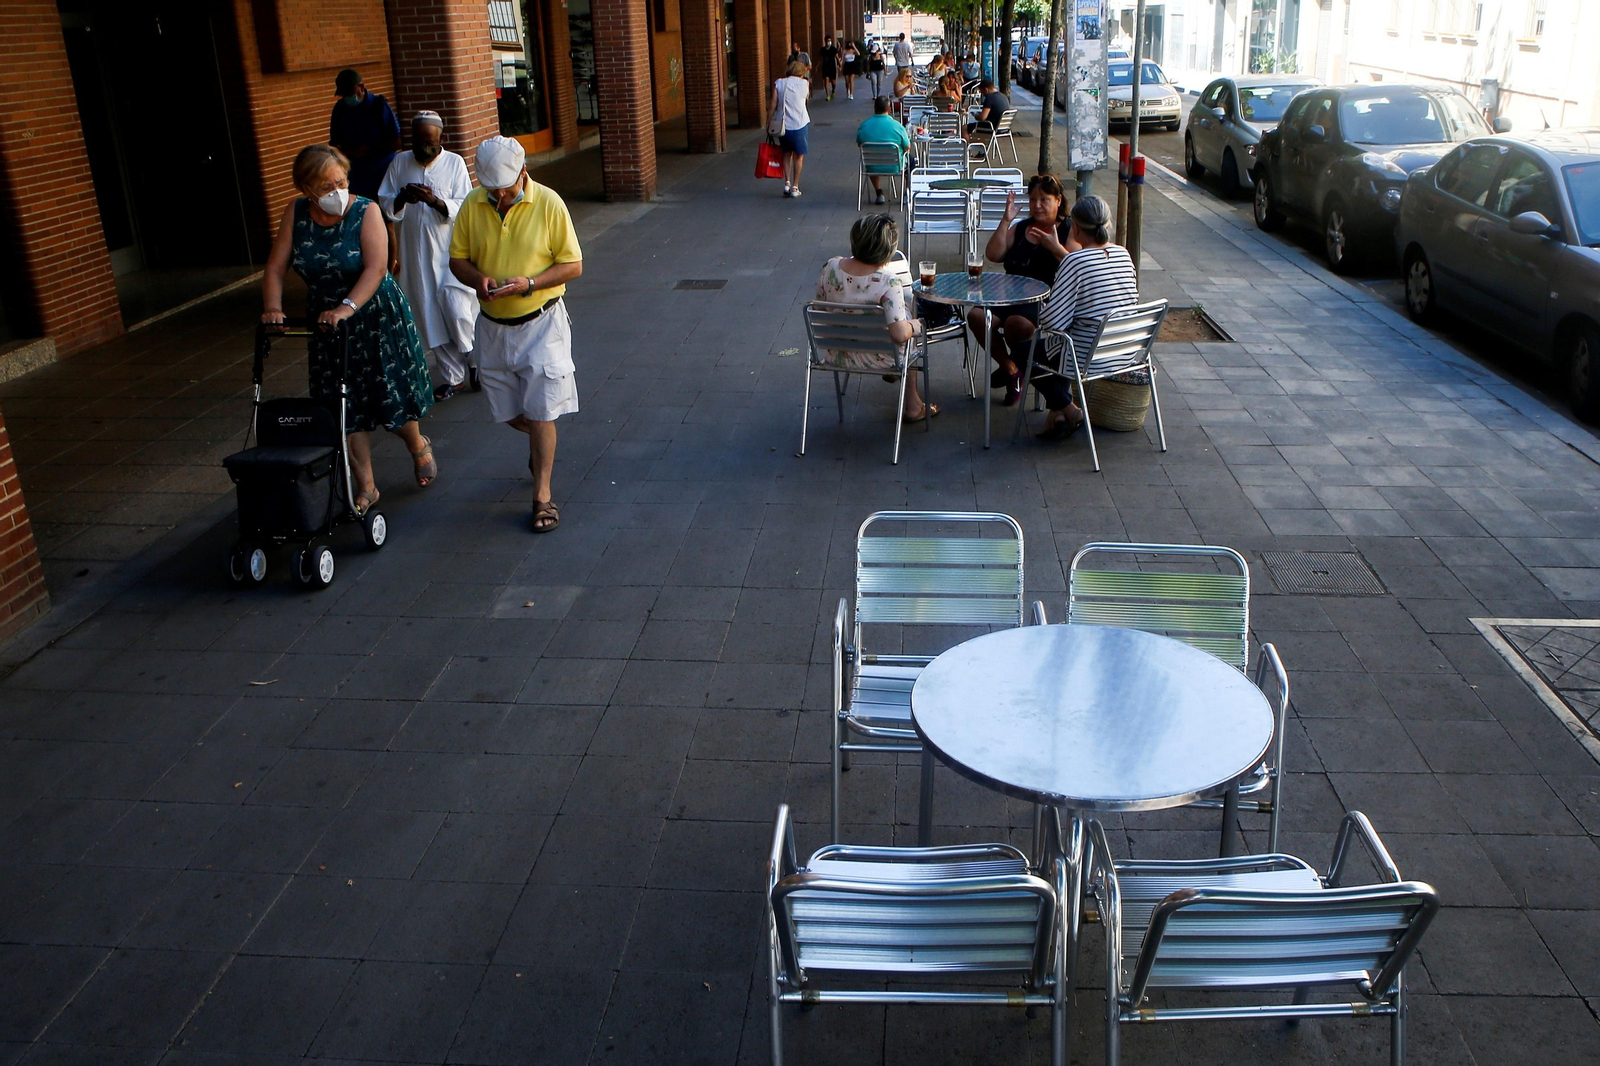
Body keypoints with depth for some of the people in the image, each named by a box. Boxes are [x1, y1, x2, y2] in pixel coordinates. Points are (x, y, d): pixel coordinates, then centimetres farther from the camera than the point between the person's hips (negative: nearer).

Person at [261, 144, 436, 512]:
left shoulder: (366, 211, -14)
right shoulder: (296, 213, -4)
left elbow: (376, 268, -25)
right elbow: (276, 266, -5)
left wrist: (348, 306, -39)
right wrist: (273, 307, -21)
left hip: (376, 316, -3)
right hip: (325, 321, 3)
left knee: (392, 395, 5)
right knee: (345, 407, 3)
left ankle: (419, 447, 37)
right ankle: (365, 487, 12)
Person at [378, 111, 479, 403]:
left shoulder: (455, 163, -1)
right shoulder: (399, 163, 7)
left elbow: (463, 208, -7)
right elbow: (384, 204, 6)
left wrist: (435, 201, -24)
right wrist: (401, 199, -15)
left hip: (450, 252, -3)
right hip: (415, 255, 3)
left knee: (458, 312, -9)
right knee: (431, 319, 5)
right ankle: (454, 377, 16)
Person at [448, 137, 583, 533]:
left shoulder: (548, 204, -12)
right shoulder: (473, 205, -2)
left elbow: (572, 265, -9)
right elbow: (458, 259, 6)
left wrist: (528, 284, -23)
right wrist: (477, 279, -17)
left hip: (540, 322, -4)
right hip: (492, 324, 4)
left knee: (539, 411, -5)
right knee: (507, 412, 13)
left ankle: (543, 494, 7)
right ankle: (541, 447, 46)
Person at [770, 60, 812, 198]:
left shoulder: (779, 83, -1)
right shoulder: (804, 83, -2)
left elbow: (773, 105, -4)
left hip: (783, 125, 1)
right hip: (800, 124, -1)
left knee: (787, 153, 19)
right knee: (799, 155, 13)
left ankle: (787, 182, 5)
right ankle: (795, 187, 13)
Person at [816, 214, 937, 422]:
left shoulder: (831, 267, -15)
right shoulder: (888, 282, -30)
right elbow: (900, 335, -33)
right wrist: (914, 326, -11)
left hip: (838, 355, 5)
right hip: (879, 359, -5)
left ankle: (891, 373, 57)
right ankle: (912, 406, 40)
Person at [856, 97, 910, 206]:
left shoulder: (863, 125, -12)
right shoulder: (897, 125, -19)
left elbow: (859, 144, 5)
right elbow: (907, 148, -10)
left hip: (872, 168, 2)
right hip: (895, 167, -2)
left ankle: (879, 194, 37)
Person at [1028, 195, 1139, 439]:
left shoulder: (1075, 261, -20)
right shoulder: (1124, 255, 1)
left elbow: (1053, 320, -20)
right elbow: (1131, 301, 13)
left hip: (1086, 357, -7)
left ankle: (1068, 410, 14)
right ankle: (1060, 408, 27)